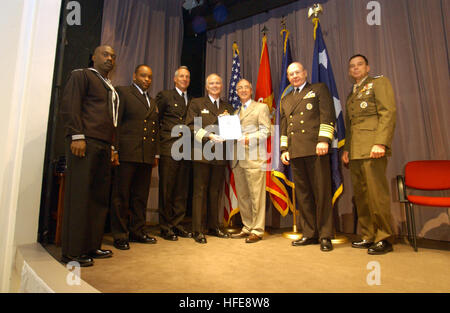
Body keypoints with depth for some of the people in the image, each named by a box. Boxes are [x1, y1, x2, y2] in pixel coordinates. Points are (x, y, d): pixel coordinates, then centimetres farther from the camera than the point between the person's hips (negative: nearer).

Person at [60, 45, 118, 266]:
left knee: (100, 197, 6)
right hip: (84, 142, -7)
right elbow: (68, 106, -6)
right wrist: (77, 136, -16)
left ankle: (91, 246, 15)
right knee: (79, 196, -6)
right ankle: (72, 251, 2)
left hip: (103, 146, 7)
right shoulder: (81, 75, 6)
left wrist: (112, 147, 17)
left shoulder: (110, 88, 26)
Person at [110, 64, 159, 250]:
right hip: (127, 153, -6)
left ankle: (137, 232, 21)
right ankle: (120, 235, 11)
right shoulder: (122, 92, 5)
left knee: (141, 196, 11)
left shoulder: (152, 102, 23)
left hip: (147, 156, 6)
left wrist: (156, 154, 13)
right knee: (121, 195, 0)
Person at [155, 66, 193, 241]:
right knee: (166, 188, 0)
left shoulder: (192, 100, 20)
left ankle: (177, 224, 18)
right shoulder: (165, 96, 6)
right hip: (169, 148, -4)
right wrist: (161, 136, -6)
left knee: (182, 189, 7)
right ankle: (165, 227, 10)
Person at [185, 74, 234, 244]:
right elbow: (191, 126, -3)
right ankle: (198, 230, 5)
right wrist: (209, 136, -15)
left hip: (220, 154, 4)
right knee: (200, 191, -2)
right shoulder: (196, 103, 8)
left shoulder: (228, 107, 20)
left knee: (216, 192, 10)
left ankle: (213, 227, 21)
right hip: (202, 153, -4)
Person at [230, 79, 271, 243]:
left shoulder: (261, 107, 6)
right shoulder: (236, 112, 24)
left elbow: (266, 131, -4)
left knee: (256, 197, -5)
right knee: (242, 197, 9)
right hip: (238, 159, 6)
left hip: (254, 158, -6)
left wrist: (248, 139, -17)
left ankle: (257, 230, 5)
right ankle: (247, 228, 20)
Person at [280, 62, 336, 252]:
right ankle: (310, 234, 13)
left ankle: (325, 236, 5)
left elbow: (328, 115, 0)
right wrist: (284, 149, 12)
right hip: (295, 152, 5)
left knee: (321, 192, -4)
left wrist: (324, 140, -13)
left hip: (315, 148, -4)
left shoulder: (319, 89, 12)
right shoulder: (286, 100, 26)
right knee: (302, 194, 5)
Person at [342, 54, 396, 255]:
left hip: (371, 147, -7)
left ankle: (384, 239, 4)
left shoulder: (379, 82, 7)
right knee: (360, 195, 6)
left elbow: (389, 112, -7)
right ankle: (368, 236, 15)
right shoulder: (351, 94, 27)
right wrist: (346, 149, 14)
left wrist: (380, 142, -18)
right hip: (355, 151, 7)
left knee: (376, 193, -8)